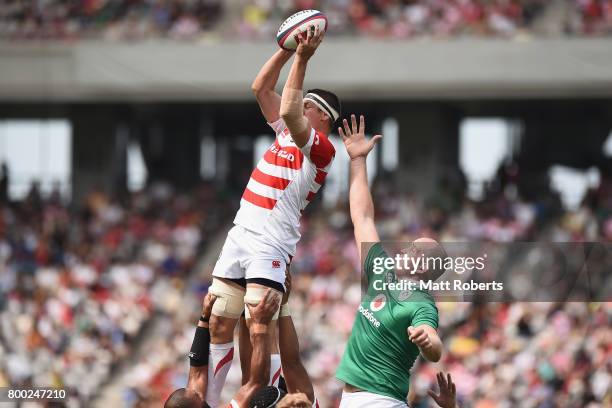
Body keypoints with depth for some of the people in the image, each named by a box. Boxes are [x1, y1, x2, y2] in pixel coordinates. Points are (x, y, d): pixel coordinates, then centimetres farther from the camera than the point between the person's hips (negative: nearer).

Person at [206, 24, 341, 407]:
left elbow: (289, 111, -24)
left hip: (271, 243, -8)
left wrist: (302, 59, -20)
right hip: (240, 233, 8)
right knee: (218, 326, 5)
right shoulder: (287, 131, 16)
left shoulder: (322, 148, -9)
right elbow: (261, 88, 18)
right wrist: (287, 49, 8)